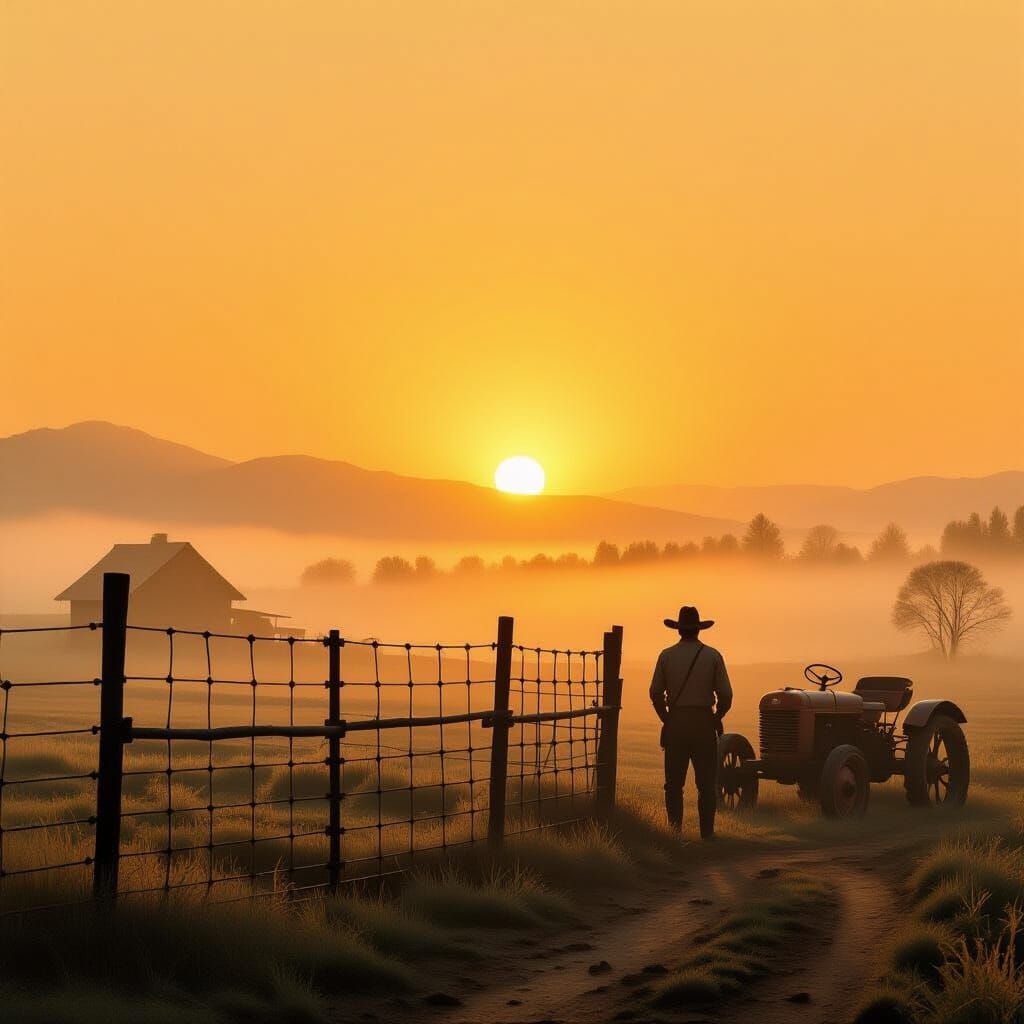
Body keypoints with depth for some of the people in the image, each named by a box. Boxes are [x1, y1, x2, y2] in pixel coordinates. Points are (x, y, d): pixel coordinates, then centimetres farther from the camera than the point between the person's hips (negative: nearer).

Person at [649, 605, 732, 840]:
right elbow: (725, 695, -5)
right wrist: (716, 718, 12)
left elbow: (656, 693, -2)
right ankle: (707, 833, 2)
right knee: (707, 783, 6)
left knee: (674, 783, 8)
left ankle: (675, 831, 2)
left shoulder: (666, 655, 0)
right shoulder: (712, 656, -2)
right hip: (703, 724, -1)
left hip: (675, 723, 1)